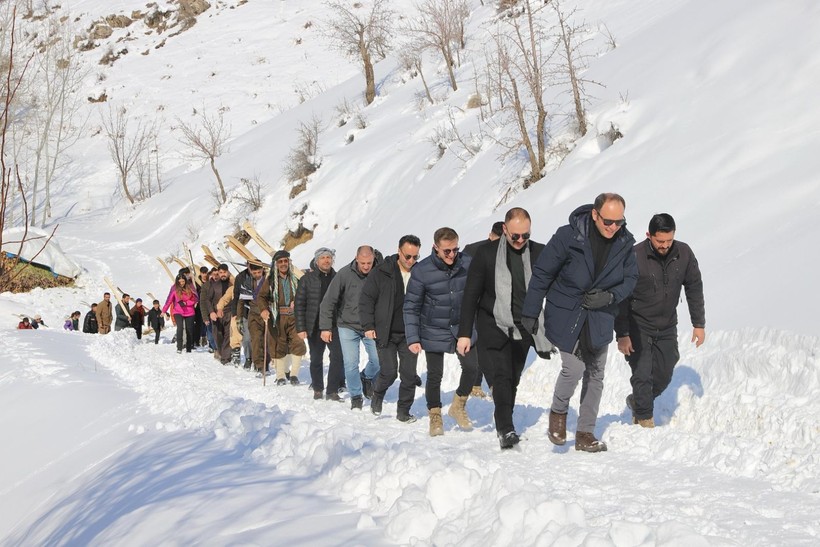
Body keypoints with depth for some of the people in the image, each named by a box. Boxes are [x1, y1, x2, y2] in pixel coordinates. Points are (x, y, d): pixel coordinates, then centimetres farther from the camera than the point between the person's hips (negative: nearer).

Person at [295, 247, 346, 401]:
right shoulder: (307, 279, 1)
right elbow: (299, 305, -1)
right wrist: (300, 328, -7)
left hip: (334, 326, 1)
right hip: (314, 326, -1)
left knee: (338, 356, -11)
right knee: (316, 359, 9)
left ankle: (332, 391, -4)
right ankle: (317, 389, 25)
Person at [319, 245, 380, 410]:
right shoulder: (345, 274, -14)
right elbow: (328, 302, -8)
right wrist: (325, 327, -9)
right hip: (348, 326, -1)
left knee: (378, 360, -4)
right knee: (351, 364, -3)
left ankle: (367, 378, 28)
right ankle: (356, 397, 15)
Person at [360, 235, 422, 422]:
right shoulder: (381, 273, -5)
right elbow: (366, 299, -1)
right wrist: (368, 326, -6)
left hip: (410, 334, 2)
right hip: (386, 333, -2)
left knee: (409, 373, 0)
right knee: (389, 372, -5)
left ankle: (403, 410, 15)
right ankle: (377, 395, 25)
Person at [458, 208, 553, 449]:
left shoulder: (540, 254, 2)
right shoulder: (486, 253, -3)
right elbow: (471, 295, -1)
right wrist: (464, 333, -4)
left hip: (523, 330, 2)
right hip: (494, 327, -2)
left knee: (512, 380, 7)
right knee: (502, 375, -15)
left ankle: (504, 425, 20)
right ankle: (506, 429, -19)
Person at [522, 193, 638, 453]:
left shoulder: (624, 243, -7)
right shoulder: (568, 237, -18)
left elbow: (630, 278, 7)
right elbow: (542, 274, -9)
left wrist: (610, 296, -14)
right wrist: (530, 313, -6)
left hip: (600, 318, 4)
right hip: (565, 315, -4)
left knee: (595, 375, 9)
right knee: (574, 367, -16)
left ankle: (585, 433, 22)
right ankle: (558, 411, 14)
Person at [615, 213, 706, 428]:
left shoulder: (684, 253, -7)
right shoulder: (634, 257, -20)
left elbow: (694, 289, 6)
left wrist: (699, 324, 5)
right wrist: (622, 334, -13)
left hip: (667, 328, 4)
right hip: (638, 327, -4)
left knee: (664, 376, 9)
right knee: (642, 375, -7)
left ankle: (637, 402, 35)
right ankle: (645, 419, 11)